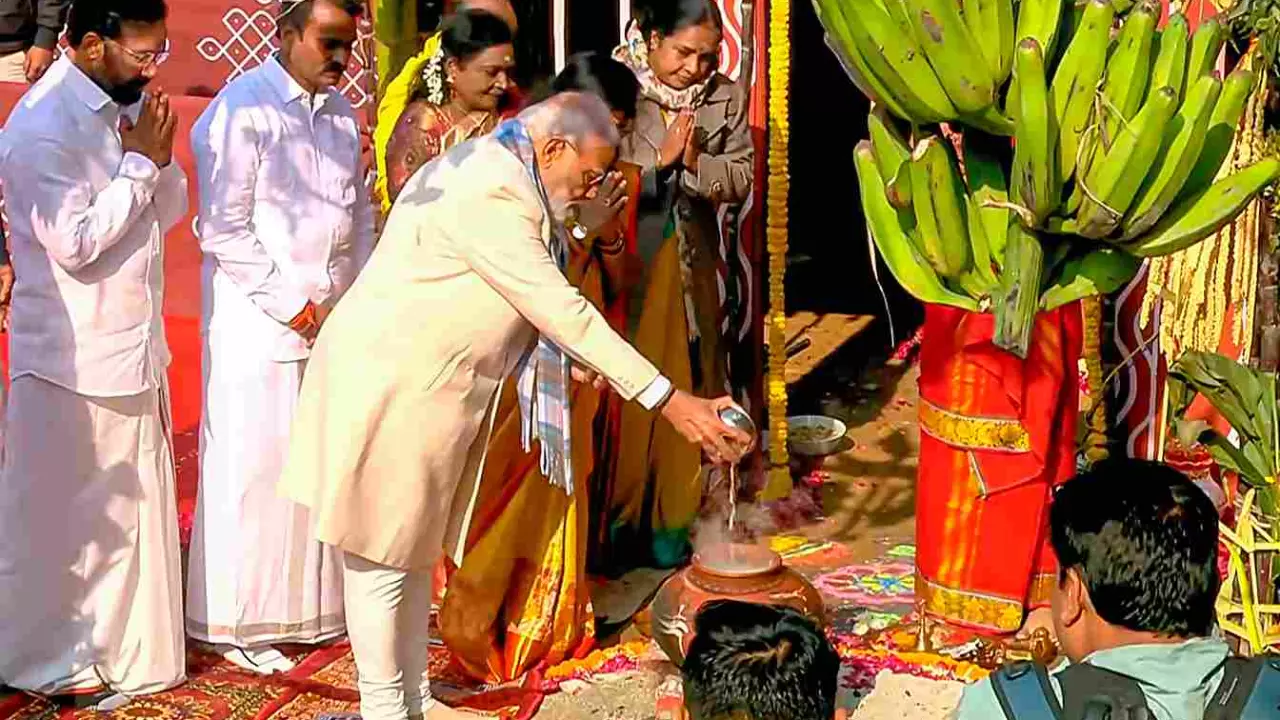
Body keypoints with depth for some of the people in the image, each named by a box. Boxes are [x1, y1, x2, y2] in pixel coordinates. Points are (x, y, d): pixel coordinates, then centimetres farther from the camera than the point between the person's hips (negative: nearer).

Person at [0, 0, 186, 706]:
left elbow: (169, 211, 10)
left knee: (131, 507, 16)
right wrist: (139, 161, -17)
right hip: (71, 356, -8)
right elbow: (74, 243, -23)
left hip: (133, 345, 8)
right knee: (62, 516, 6)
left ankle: (122, 645, 31)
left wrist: (159, 156, -8)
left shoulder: (126, 106, 6)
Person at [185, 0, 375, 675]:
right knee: (252, 468, -1)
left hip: (332, 318, 7)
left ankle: (310, 605, 22)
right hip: (257, 321, -7)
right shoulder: (243, 109, -10)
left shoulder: (340, 112, 12)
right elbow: (224, 227, -14)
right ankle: (235, 624, 11)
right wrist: (289, 302, -12)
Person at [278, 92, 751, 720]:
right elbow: (561, 310, -27)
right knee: (382, 556, 2)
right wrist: (669, 402, -26)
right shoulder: (491, 195, -24)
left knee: (415, 549, 17)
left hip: (425, 386, 11)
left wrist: (571, 357, 18)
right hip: (391, 387, -11)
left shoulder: (490, 172, 9)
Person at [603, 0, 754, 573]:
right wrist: (660, 159, -18)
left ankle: (670, 521, 20)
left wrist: (695, 162, -14)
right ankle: (614, 523, 13)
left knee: (684, 393, 8)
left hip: (690, 268, 3)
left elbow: (741, 180, 3)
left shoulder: (725, 97, 3)